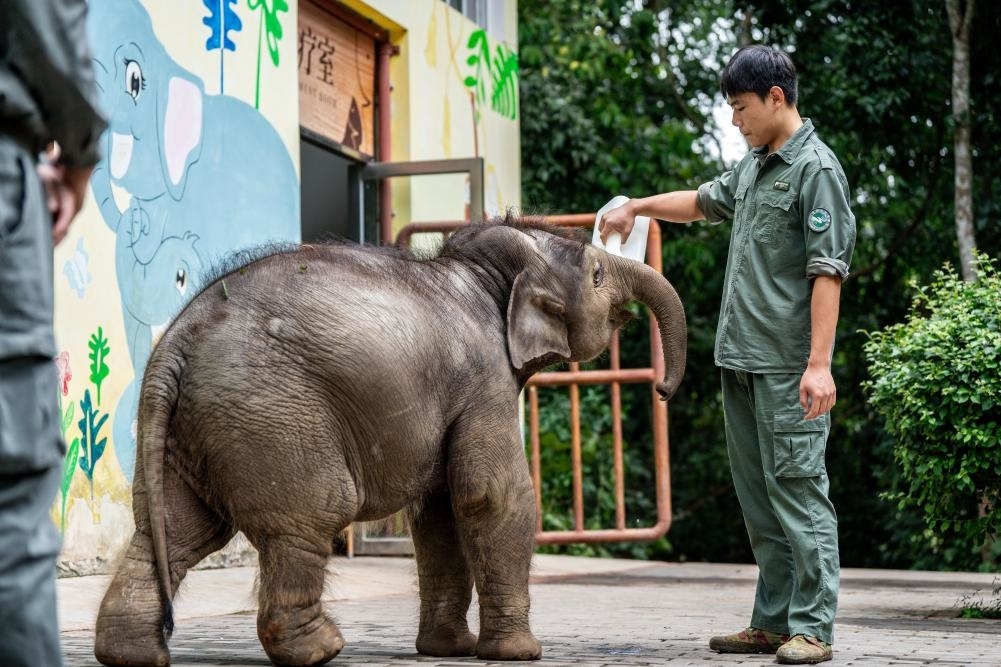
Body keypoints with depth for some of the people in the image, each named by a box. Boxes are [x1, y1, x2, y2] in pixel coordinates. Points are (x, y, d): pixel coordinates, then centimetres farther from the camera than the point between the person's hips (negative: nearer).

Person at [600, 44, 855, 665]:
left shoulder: (816, 170, -10)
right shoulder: (754, 166, 16)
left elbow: (828, 272, -16)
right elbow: (706, 201, 38)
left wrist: (819, 364, -22)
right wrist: (637, 207, 35)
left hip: (788, 365, -9)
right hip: (741, 358, 9)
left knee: (798, 489, -8)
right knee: (758, 497, 10)